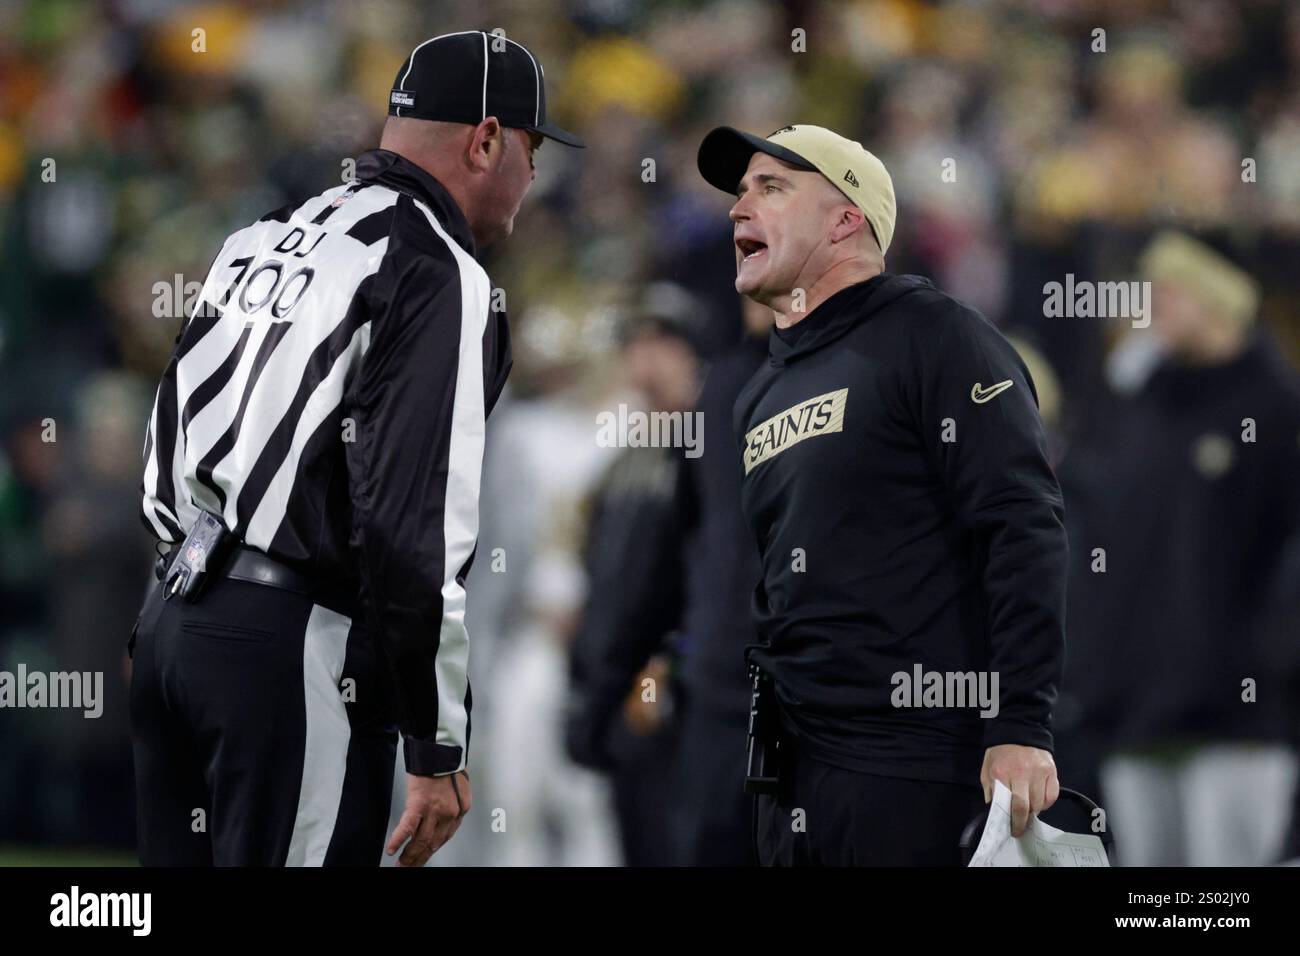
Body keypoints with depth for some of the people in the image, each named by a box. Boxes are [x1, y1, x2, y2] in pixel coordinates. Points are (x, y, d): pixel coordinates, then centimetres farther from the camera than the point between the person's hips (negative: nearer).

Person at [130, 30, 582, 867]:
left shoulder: (264, 240, 18)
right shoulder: (439, 277, -9)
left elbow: (166, 455, 19)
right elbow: (415, 524, -17)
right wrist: (438, 749, -14)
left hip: (174, 613, 9)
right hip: (293, 650, -9)